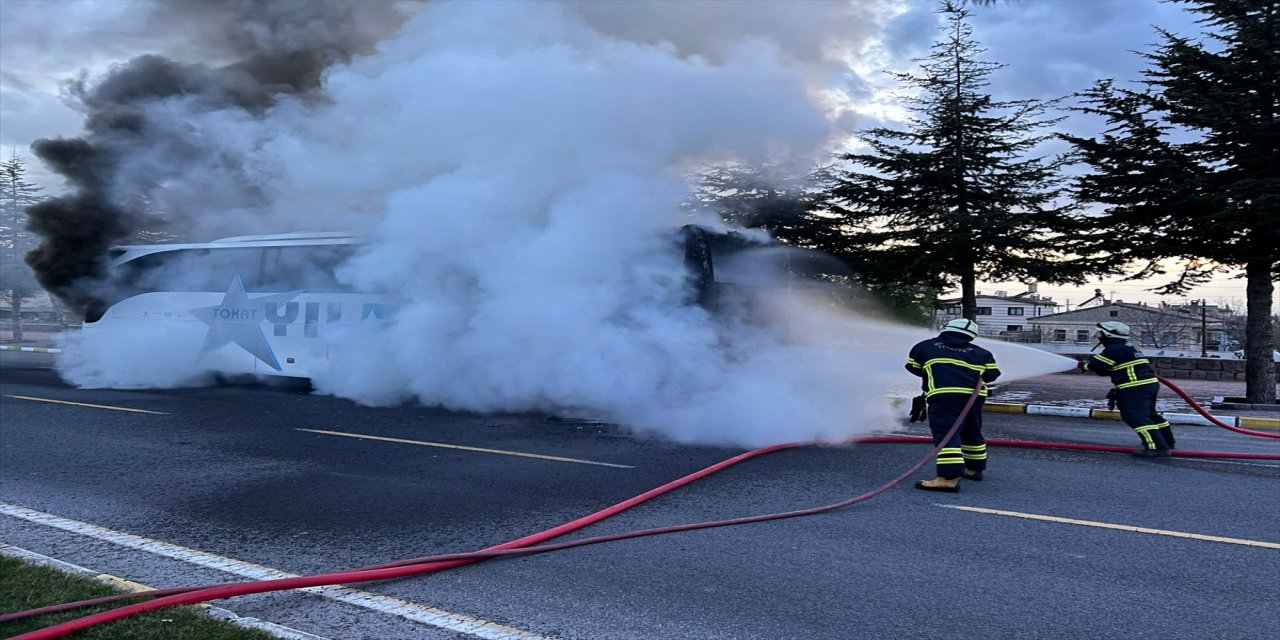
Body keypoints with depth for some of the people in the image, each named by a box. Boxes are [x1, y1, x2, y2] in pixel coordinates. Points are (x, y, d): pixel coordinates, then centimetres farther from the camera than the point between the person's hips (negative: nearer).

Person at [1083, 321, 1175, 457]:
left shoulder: (1114, 349, -14)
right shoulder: (1126, 348, 21)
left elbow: (1096, 365, -11)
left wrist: (1087, 364, 10)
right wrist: (1092, 363, 14)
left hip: (1136, 387, -11)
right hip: (1149, 384, 11)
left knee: (1136, 417, -15)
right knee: (1149, 414, 24)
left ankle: (1157, 447, -24)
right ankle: (1166, 441, 38)